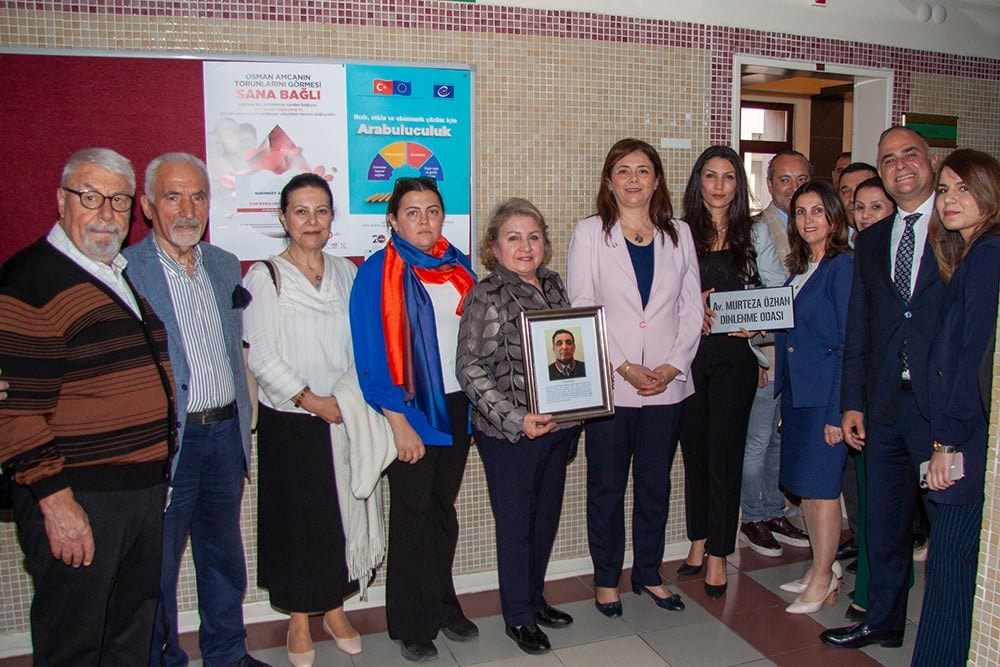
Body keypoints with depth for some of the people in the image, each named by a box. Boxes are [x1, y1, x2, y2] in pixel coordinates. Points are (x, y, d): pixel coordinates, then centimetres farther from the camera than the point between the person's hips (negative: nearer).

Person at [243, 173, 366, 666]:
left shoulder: (346, 272, 8)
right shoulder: (265, 276, -5)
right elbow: (261, 357, -10)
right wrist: (311, 400, -14)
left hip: (344, 416, 4)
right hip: (289, 421, -3)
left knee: (343, 511, 11)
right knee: (296, 517, 7)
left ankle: (334, 609, 30)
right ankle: (298, 620, 25)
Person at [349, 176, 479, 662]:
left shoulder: (458, 266, 7)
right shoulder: (378, 273, -9)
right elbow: (372, 354, -13)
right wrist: (398, 420, -16)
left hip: (457, 404, 5)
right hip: (411, 408, -5)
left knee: (444, 508, 15)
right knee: (412, 513, 6)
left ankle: (443, 605, 32)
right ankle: (412, 623, 22)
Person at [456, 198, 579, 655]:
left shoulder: (554, 286, 7)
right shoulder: (485, 297, -11)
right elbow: (470, 369, -14)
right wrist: (515, 420, -20)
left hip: (558, 425, 6)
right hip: (509, 434, -6)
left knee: (547, 517, 18)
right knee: (515, 524, 7)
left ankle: (534, 597, 38)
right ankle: (518, 616, 26)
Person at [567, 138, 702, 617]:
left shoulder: (678, 233, 9)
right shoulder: (590, 232, 1)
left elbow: (692, 308, 7)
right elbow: (581, 308, -6)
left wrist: (672, 366, -6)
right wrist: (624, 367, -13)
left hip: (667, 383, 3)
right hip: (609, 385, -2)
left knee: (656, 486, 13)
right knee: (606, 487, 8)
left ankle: (649, 574, 31)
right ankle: (606, 579, 25)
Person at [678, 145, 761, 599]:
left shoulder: (753, 235, 6)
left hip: (735, 356, 0)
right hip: (689, 354, 1)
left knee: (725, 451, 2)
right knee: (694, 449, 10)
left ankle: (718, 553, 14)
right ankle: (698, 539, 28)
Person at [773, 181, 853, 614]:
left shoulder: (844, 266, -12)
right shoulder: (799, 268, 13)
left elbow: (849, 345, -15)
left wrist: (837, 411, -17)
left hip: (825, 394, -8)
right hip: (795, 391, 8)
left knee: (821, 486, 1)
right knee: (805, 485, 14)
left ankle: (823, 581, 16)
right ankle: (822, 568, 30)